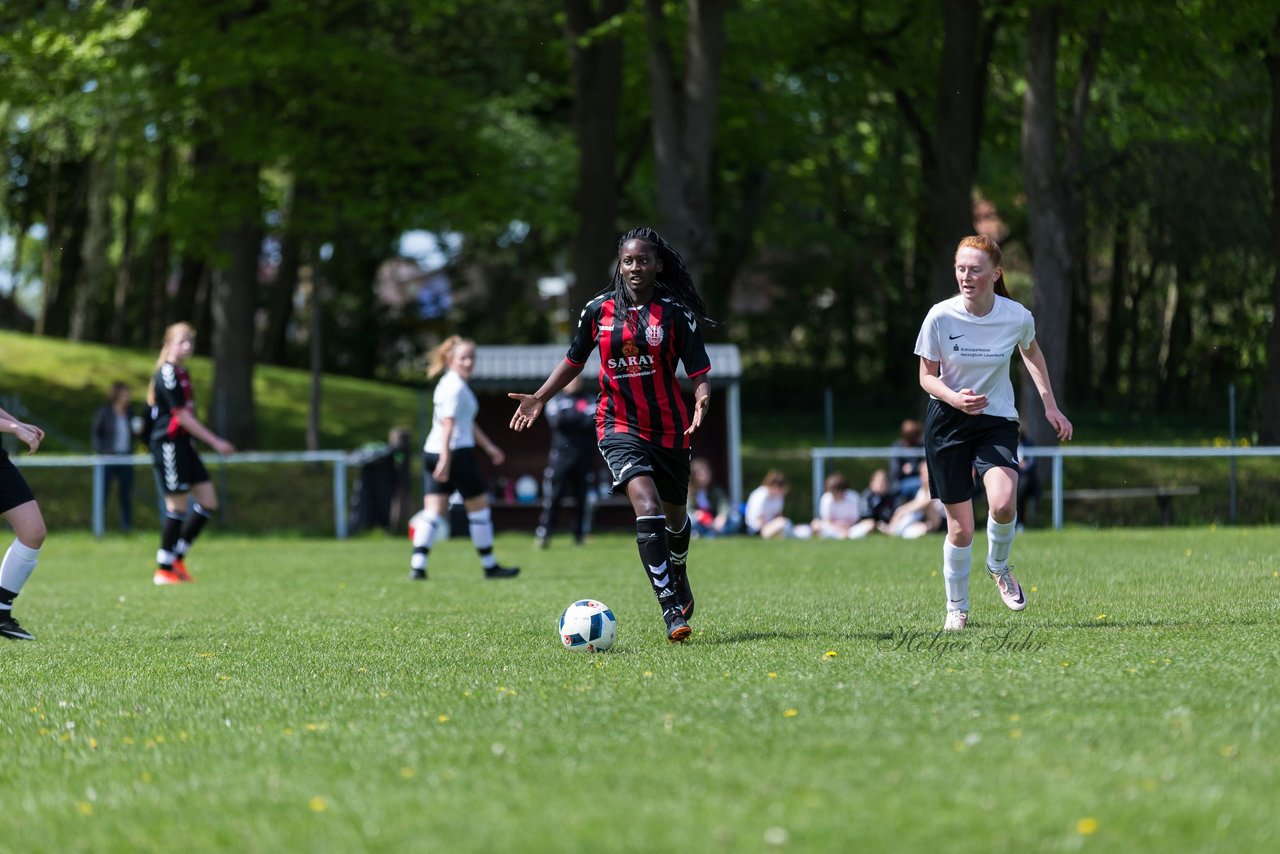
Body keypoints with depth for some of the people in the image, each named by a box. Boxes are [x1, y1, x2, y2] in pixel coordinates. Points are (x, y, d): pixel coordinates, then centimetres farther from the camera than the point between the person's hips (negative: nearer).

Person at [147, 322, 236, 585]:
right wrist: (215, 442, -16)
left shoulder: (182, 373, 15)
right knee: (178, 506, -6)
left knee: (209, 501, 6)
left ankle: (177, 558, 14)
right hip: (169, 444, -9)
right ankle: (164, 570, 3)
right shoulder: (167, 373, -14)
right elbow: (182, 416, -17)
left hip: (183, 445, 9)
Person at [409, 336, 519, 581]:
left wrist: (488, 446, 35)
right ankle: (490, 566, 15)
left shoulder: (451, 383, 19)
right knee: (479, 507, 6)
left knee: (433, 513, 1)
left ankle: (417, 566, -11)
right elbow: (448, 424, -22)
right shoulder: (456, 387, -13)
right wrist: (445, 458, -29)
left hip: (432, 452, 9)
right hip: (457, 453, -9)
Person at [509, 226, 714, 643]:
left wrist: (702, 403, -29)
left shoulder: (675, 314, -5)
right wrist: (539, 398, 5)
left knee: (674, 516, 17)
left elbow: (699, 374, -8)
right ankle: (671, 609, -24)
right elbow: (574, 360, 15)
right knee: (648, 508, -22)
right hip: (619, 426, -1)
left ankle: (679, 577, 51)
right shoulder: (598, 310, 1)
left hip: (669, 428, 1)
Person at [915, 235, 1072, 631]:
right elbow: (927, 377, -3)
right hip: (947, 422, 0)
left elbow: (1031, 352, 13)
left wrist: (1050, 405, 13)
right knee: (961, 528, -1)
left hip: (997, 421, 0)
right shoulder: (940, 317, -13)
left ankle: (998, 565, 7)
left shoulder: (1018, 317, -10)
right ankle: (957, 607, 21)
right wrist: (954, 398, -23)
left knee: (1003, 504, -25)